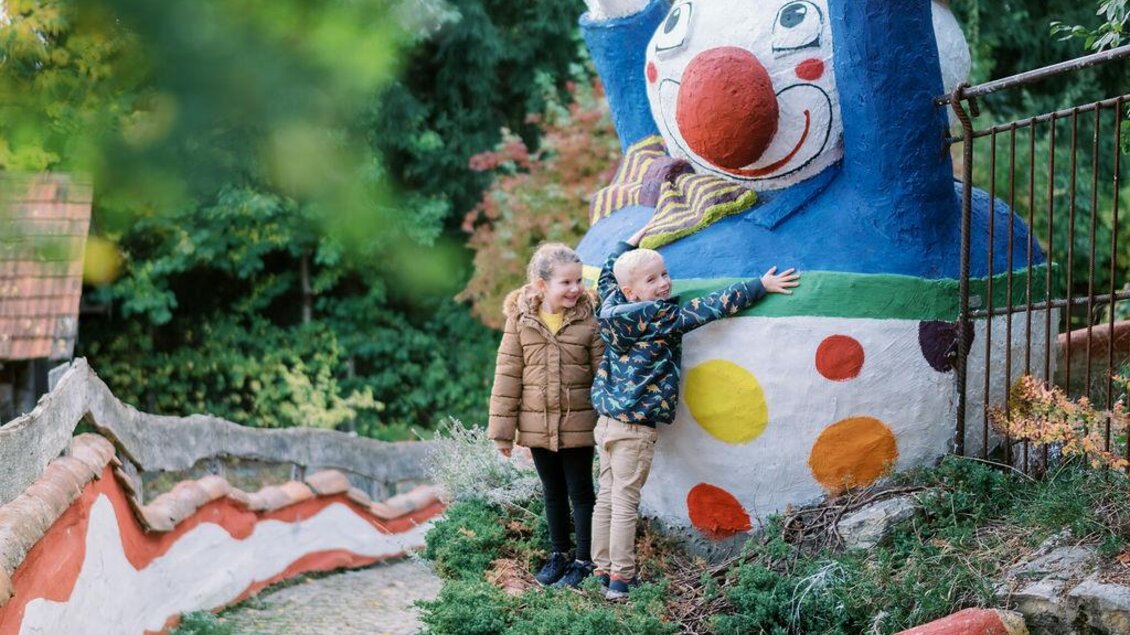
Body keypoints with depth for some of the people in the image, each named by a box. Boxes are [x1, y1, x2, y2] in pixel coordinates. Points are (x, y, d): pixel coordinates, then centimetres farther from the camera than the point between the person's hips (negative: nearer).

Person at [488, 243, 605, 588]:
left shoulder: (588, 319, -9)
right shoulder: (520, 319, -5)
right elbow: (507, 374, -2)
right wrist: (503, 428, -2)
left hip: (577, 425, -2)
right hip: (537, 425, 2)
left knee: (580, 492, 8)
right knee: (553, 492, 17)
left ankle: (583, 560, 20)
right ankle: (558, 555, 31)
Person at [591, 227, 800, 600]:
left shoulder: (612, 307, 5)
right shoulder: (660, 317, -15)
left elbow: (607, 275, 27)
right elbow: (711, 307, -15)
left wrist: (627, 246, 41)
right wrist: (760, 286, -8)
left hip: (606, 420, 8)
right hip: (634, 428, -8)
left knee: (606, 496, 12)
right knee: (625, 503, -2)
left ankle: (603, 569, 20)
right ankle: (620, 579, 3)